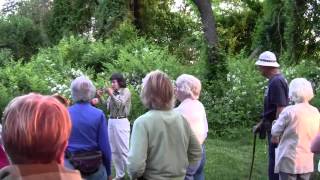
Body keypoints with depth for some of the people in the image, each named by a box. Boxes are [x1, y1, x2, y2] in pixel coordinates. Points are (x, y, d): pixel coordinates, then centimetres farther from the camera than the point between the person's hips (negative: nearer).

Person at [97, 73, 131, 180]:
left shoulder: (126, 91, -3)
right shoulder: (113, 93, 12)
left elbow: (120, 105, -15)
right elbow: (108, 108, 11)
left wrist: (111, 94, -15)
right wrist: (100, 97, 3)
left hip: (121, 122, -7)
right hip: (111, 121, 7)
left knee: (124, 150, -8)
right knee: (114, 150, 11)